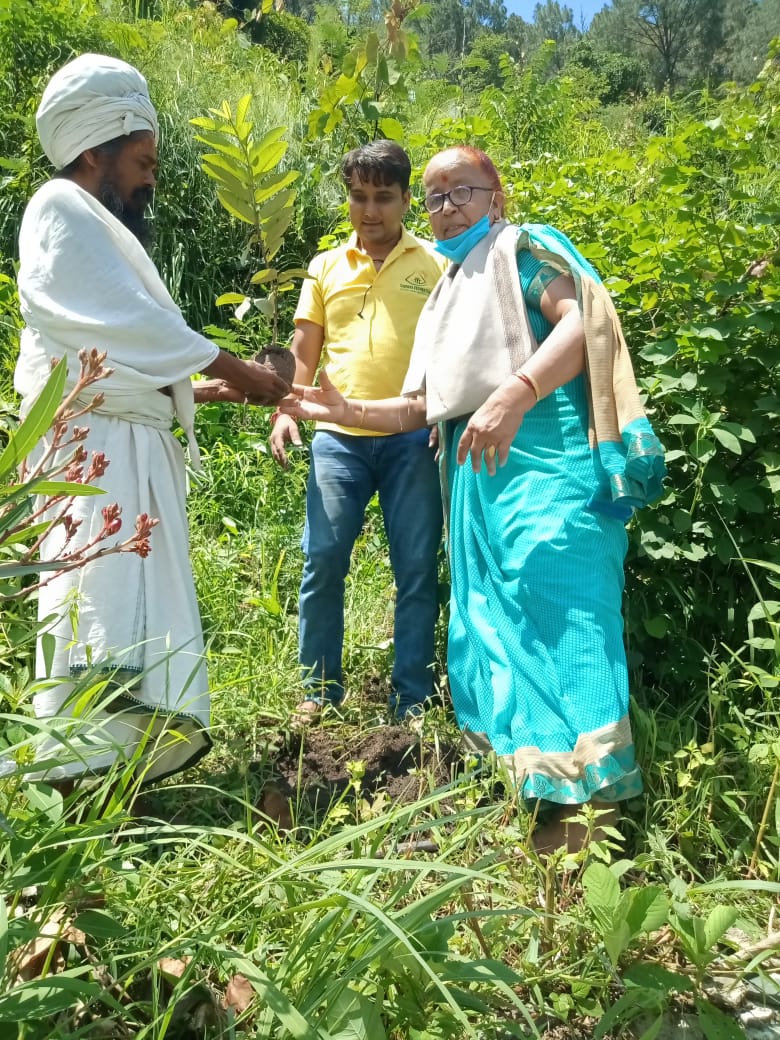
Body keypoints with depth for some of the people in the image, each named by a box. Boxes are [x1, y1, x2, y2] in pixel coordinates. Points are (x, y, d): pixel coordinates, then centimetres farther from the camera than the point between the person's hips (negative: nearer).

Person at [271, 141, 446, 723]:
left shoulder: (435, 265, 9)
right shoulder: (326, 268, 15)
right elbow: (303, 353, 13)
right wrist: (285, 412, -1)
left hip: (412, 439, -1)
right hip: (338, 437, 2)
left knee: (416, 569, 2)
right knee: (323, 560, 0)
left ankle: (413, 699, 13)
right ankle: (320, 688, 16)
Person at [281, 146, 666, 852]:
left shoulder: (524, 247, 6)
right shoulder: (444, 295, 27)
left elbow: (583, 319, -14)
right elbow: (422, 406, 24)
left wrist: (513, 394, -29)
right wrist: (342, 410, 12)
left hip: (542, 456, -8)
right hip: (474, 467, 8)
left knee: (552, 606, -14)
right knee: (484, 614, 8)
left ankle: (588, 795, -6)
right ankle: (511, 762, 19)